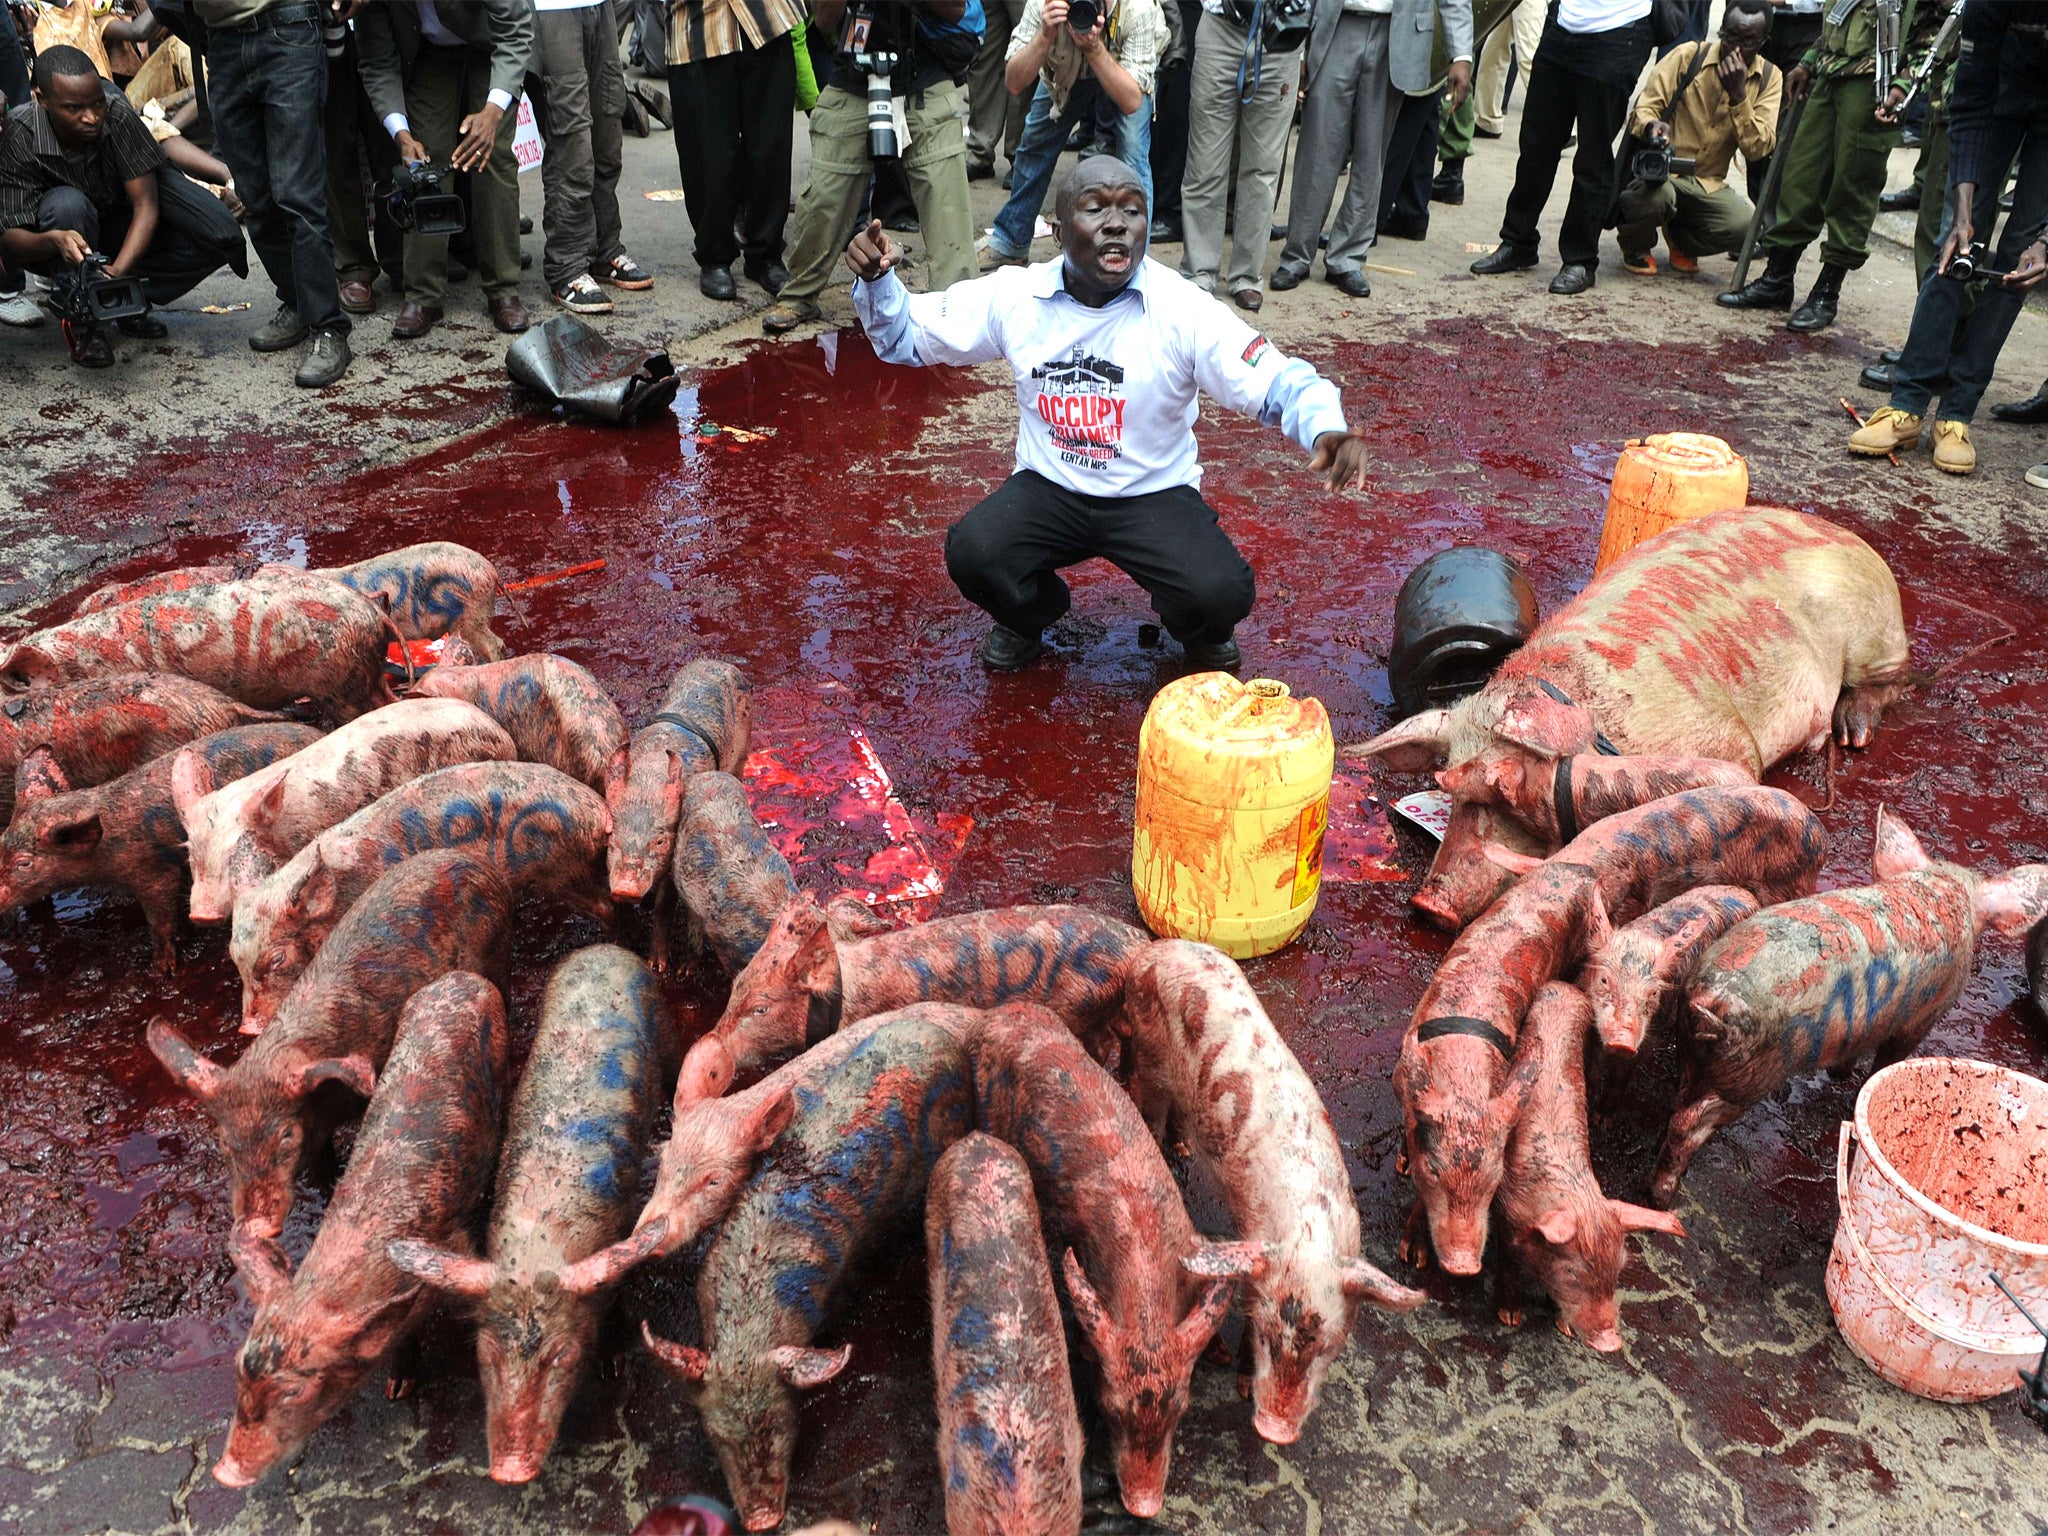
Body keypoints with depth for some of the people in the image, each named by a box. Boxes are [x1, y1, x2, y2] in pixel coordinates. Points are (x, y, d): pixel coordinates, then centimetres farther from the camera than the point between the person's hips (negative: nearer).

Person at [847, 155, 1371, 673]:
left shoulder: (1182, 309, -14)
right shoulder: (1013, 294, -6)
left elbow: (1279, 383, -18)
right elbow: (904, 336, 4)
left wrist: (1326, 429, -41)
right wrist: (876, 278, -19)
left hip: (1156, 494, -2)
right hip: (1048, 486, 2)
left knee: (1223, 594, -28)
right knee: (971, 553, -28)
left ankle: (1200, 633, 15)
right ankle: (1026, 619, 11)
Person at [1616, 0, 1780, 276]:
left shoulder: (1769, 79, 1)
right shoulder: (1687, 56, -5)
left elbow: (1758, 149, -10)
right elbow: (1643, 109, -7)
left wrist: (1738, 93, -20)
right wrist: (1652, 126, -32)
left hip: (1708, 185, 3)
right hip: (1661, 169, -3)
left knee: (1746, 228, -25)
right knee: (1656, 194, -39)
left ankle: (1681, 238, 12)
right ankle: (1635, 246, 1)